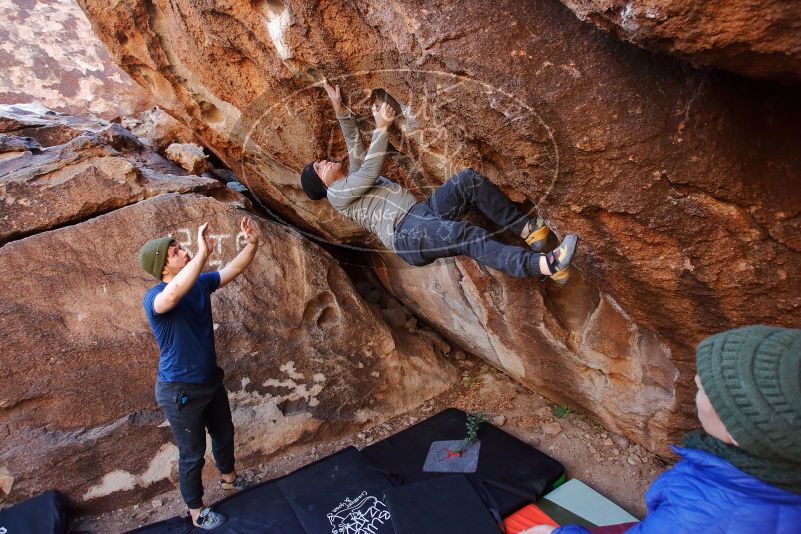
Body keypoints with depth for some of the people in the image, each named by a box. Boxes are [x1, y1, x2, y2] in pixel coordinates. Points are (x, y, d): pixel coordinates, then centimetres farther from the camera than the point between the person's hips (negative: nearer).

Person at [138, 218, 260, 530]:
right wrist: (202, 253, -54)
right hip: (180, 391, -7)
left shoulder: (200, 283, -5)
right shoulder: (154, 298, -26)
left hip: (211, 380, 7)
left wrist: (252, 244, -18)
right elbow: (174, 294, -51)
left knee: (224, 433, 27)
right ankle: (196, 512, 36)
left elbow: (234, 269, -1)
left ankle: (229, 478, 55)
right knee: (192, 453, 12)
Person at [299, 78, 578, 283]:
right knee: (467, 236, -34)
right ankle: (545, 264, -45)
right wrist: (381, 127, -6)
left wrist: (339, 107, 20)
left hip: (425, 211, 9)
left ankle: (525, 228, -16)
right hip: (405, 234, -8)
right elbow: (370, 172, -4)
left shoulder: (354, 177, 33)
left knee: (469, 179, -15)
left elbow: (354, 141, 29)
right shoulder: (336, 194, 9)